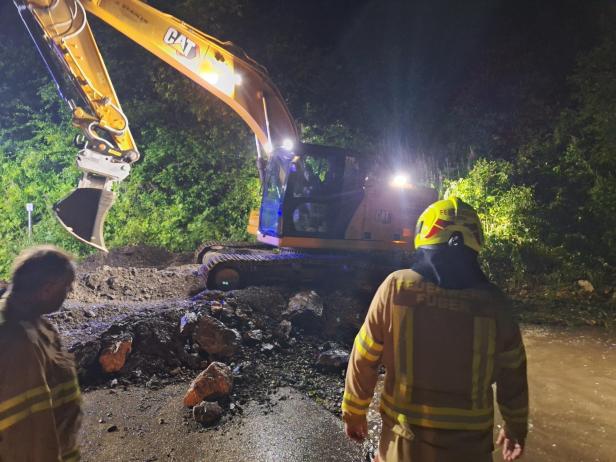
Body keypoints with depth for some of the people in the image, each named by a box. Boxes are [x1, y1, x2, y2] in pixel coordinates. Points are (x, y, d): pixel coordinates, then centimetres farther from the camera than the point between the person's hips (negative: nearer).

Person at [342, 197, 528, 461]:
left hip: (406, 438, -1)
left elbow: (364, 360, -7)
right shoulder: (493, 302, -10)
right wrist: (516, 427, 19)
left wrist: (354, 412, 8)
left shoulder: (396, 288, -15)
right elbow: (512, 376, 2)